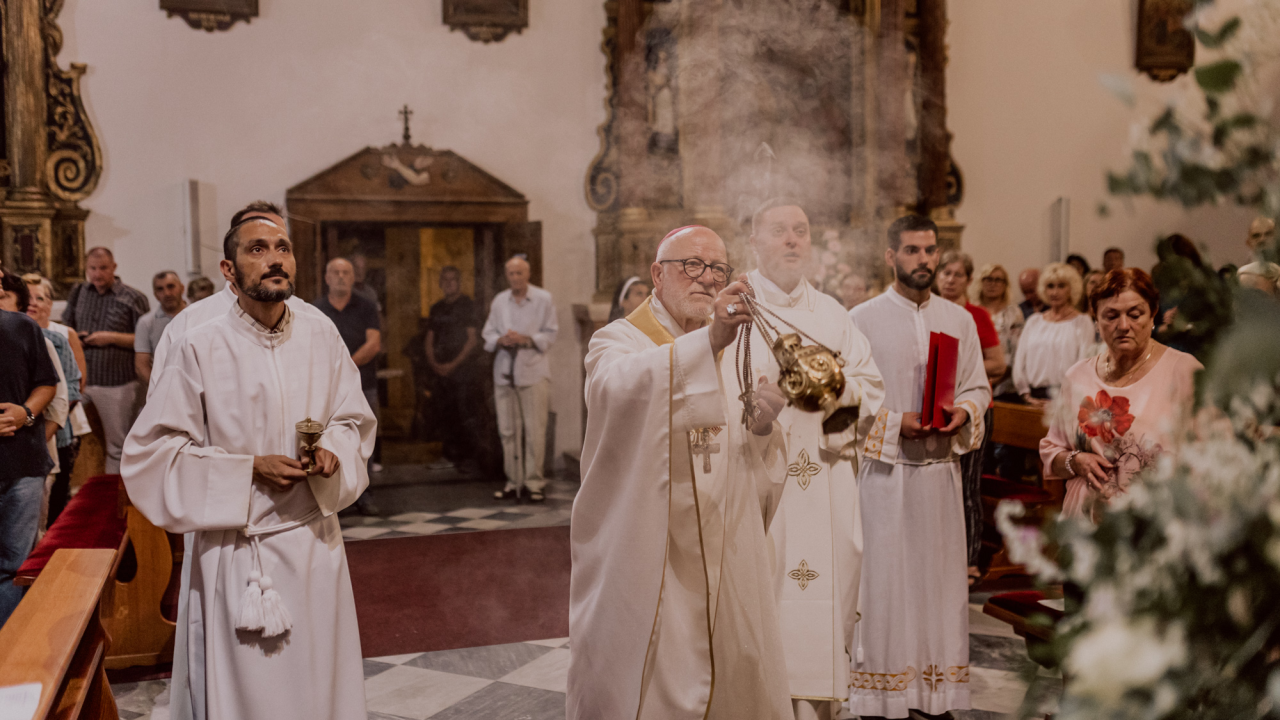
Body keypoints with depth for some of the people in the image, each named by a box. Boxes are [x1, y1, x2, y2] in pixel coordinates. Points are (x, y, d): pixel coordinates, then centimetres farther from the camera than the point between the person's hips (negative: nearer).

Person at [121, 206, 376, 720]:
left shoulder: (321, 336, 1)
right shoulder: (198, 348, -11)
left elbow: (355, 421, 10)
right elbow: (152, 451, -8)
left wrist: (332, 452, -12)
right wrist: (252, 469, -16)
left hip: (313, 542, 4)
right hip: (233, 550, -3)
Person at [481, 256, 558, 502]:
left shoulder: (543, 299, 3)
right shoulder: (499, 300, 13)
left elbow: (550, 334, 0)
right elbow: (488, 333, 14)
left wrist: (526, 340, -15)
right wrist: (501, 340, -8)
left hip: (533, 371, -3)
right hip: (504, 371, 3)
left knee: (534, 430, -6)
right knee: (508, 430, 3)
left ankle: (534, 482, 1)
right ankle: (514, 482, 11)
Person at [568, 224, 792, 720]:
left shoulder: (730, 348, 13)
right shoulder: (620, 340, -5)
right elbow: (619, 385, -32)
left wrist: (760, 423, -6)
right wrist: (707, 341, -45)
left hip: (722, 557, 6)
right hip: (644, 557, -5)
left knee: (734, 679, 12)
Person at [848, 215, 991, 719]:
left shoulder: (960, 320, 11)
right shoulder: (863, 319, -2)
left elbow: (978, 386, 13)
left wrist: (963, 412, -8)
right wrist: (896, 423, -14)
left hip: (941, 468, 4)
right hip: (884, 469, -4)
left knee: (940, 576, 8)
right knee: (883, 579, -1)